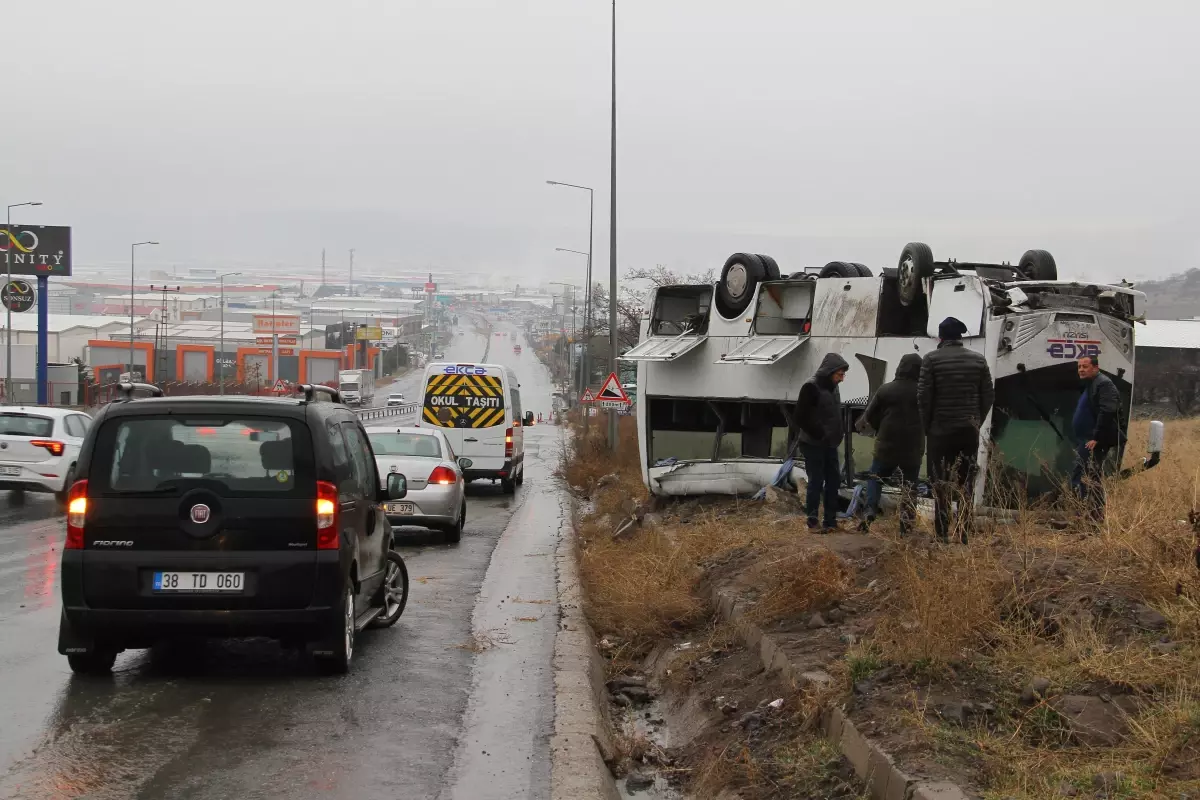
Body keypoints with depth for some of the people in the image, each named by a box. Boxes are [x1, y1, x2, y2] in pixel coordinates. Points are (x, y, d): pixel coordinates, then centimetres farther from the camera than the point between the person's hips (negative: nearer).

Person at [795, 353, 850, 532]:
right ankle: (812, 521, 2)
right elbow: (801, 417, -18)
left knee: (833, 481, 8)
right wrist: (819, 434, -17)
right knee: (816, 482, -5)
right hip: (813, 445, -8)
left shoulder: (832, 387, 10)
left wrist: (839, 434, 7)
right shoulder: (811, 387, -15)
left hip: (830, 444, 8)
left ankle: (830, 521, 14)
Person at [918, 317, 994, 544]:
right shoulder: (978, 360, 5)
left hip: (941, 431, -3)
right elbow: (988, 395, 5)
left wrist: (927, 426, 2)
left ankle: (942, 534, -2)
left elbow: (923, 396, -9)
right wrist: (977, 422, 13)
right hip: (969, 432, 3)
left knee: (941, 484, 2)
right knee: (967, 484, 8)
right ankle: (964, 534, 6)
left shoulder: (931, 359, -6)